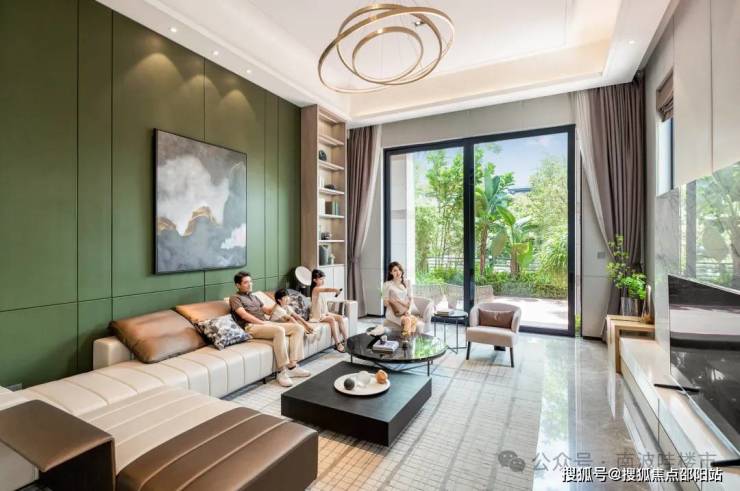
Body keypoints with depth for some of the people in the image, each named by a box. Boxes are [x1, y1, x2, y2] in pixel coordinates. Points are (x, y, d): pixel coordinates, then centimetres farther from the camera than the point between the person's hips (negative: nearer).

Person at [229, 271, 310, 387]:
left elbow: (267, 310, 25)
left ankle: (292, 366, -17)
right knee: (279, 330, -37)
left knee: (298, 328, -10)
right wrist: (262, 322, -18)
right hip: (251, 327, -8)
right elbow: (244, 315, -11)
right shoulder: (235, 298, 5)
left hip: (267, 323, 8)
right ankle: (282, 371, -31)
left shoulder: (254, 297, 29)